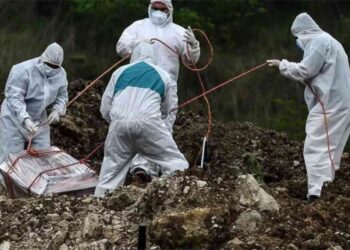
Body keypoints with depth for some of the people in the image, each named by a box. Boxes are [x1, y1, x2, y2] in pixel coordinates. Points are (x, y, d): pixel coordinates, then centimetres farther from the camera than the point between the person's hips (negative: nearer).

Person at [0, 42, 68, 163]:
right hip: (15, 118, -6)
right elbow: (14, 97, -30)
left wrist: (57, 110, -13)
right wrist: (25, 119, -42)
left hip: (39, 120, 6)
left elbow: (62, 96, 9)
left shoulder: (60, 74, -6)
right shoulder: (23, 71, -26)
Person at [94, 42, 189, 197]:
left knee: (111, 171, 15)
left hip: (119, 123, 2)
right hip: (147, 123, -2)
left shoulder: (120, 72, 23)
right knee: (174, 162, 4)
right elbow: (165, 109, 31)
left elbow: (105, 108, 20)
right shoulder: (163, 75, 21)